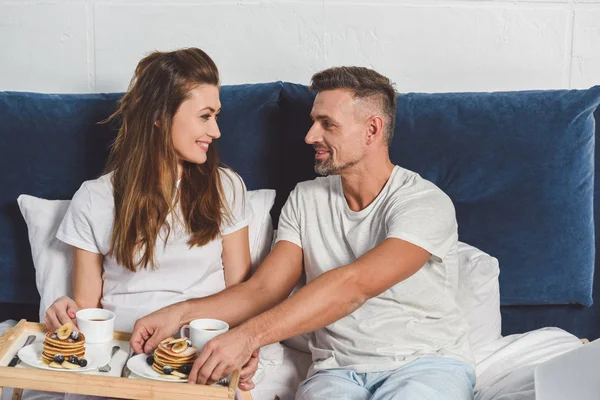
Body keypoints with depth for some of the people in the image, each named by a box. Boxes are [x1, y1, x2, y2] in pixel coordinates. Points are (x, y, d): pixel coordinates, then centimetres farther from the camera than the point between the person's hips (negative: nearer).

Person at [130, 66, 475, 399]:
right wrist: (181, 313, -14)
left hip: (427, 363, -2)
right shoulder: (305, 199, 10)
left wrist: (248, 335, -33)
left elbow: (353, 284, -25)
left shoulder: (425, 204, -11)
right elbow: (264, 288, 3)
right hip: (338, 370, 3)